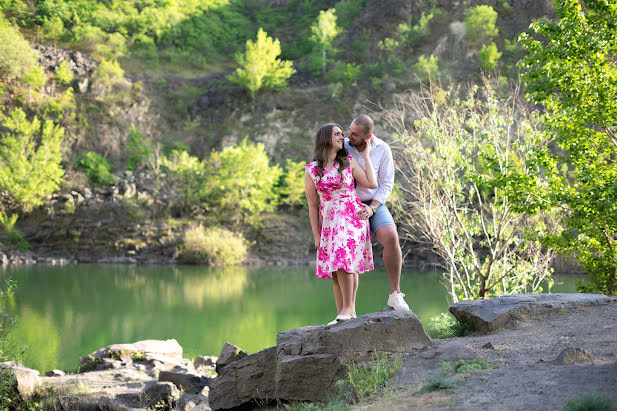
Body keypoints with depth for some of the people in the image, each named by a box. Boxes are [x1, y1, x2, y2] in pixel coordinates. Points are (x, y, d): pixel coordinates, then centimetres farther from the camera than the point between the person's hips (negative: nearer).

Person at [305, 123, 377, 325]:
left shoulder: (349, 162, 6)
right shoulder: (311, 170, 5)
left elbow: (372, 183, -2)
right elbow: (313, 206, 8)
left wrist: (366, 156, 5)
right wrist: (316, 235, 5)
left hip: (352, 216, -2)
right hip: (329, 221, 2)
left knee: (344, 262, -20)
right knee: (335, 270, -1)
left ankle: (349, 308, -15)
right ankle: (342, 314, 3)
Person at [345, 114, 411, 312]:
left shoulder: (382, 149, -7)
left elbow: (386, 184, -4)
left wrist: (372, 208, -18)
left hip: (374, 205, 0)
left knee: (391, 237, -27)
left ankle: (395, 294, -19)